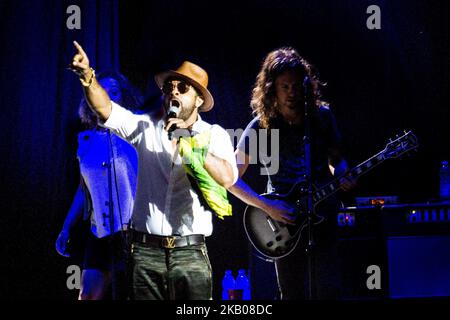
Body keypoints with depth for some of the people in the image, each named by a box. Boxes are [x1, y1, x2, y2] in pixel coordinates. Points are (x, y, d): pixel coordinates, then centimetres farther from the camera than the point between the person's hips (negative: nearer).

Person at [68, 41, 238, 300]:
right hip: (145, 250, 1)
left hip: (190, 252, -1)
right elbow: (106, 109, -3)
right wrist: (87, 75, -19)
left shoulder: (213, 135, 5)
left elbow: (227, 178, -12)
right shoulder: (146, 127, 10)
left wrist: (189, 142, -15)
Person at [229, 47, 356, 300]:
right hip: (284, 222, -1)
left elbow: (336, 160, 15)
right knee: (294, 294, 3)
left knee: (328, 290, -10)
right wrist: (266, 206, -12)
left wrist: (343, 177, -9)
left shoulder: (322, 117, 2)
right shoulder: (262, 127, -5)